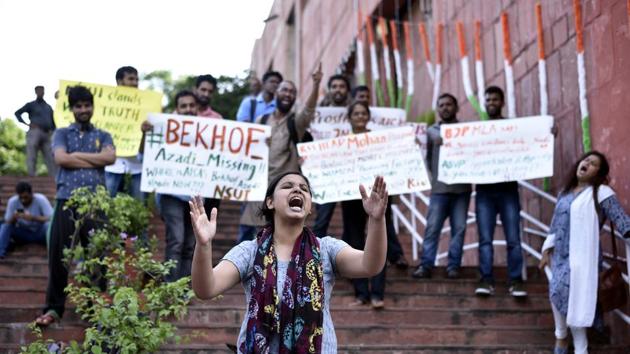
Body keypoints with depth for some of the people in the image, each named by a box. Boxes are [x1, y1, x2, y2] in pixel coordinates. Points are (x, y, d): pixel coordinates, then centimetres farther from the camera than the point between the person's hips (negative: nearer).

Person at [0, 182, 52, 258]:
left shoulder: (40, 199, -20)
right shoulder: (12, 201, -13)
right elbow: (7, 222, -9)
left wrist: (33, 218, -39)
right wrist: (13, 218, -33)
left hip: (40, 233, -2)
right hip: (23, 233, 2)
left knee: (48, 226, -35)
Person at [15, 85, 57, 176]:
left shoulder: (48, 107, 24)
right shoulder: (31, 105, 10)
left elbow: (52, 121, 28)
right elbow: (17, 113, 5)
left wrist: (52, 131, 11)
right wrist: (26, 123, -6)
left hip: (46, 134, 5)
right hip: (35, 132, -4)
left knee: (50, 158, -2)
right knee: (31, 157, -9)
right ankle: (31, 176, -14)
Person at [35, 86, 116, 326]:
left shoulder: (103, 136, 16)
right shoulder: (62, 134, 13)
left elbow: (110, 158, -4)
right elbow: (61, 159, -6)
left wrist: (76, 155, -4)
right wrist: (95, 161, -4)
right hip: (67, 201, -1)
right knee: (58, 256, -1)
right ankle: (54, 308, 7)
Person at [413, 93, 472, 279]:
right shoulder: (432, 131, 11)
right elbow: (426, 156, 10)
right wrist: (429, 176, 1)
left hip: (462, 186, 0)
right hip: (439, 187, 0)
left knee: (459, 228, 2)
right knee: (432, 227, -3)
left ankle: (453, 266, 7)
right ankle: (426, 265, -1)